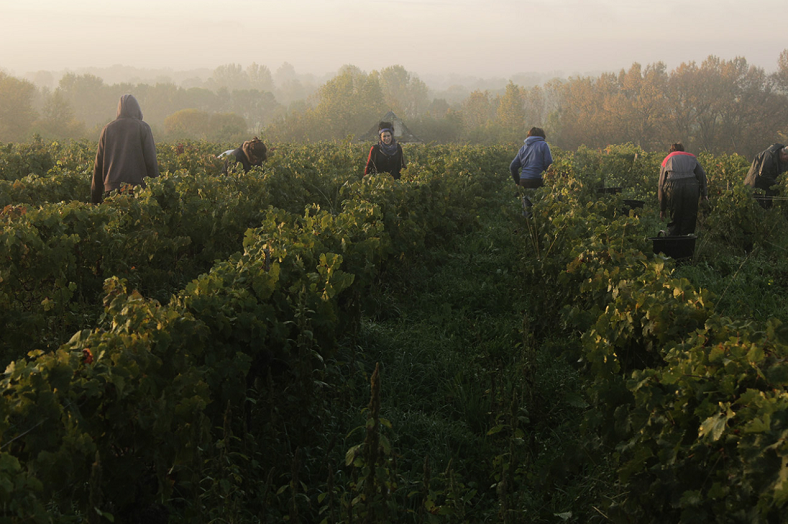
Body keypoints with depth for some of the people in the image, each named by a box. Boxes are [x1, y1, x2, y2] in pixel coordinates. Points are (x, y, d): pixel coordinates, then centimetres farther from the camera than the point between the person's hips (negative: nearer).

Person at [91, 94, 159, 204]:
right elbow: (151, 161, -3)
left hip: (112, 188, 3)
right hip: (138, 186, -3)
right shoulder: (143, 128, 2)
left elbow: (99, 164, 11)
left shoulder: (107, 129, 11)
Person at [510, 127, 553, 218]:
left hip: (524, 182, 5)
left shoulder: (523, 148, 17)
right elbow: (549, 164, -6)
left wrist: (518, 182, 21)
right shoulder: (543, 145, 2)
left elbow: (513, 167, 14)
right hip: (538, 181, -5)